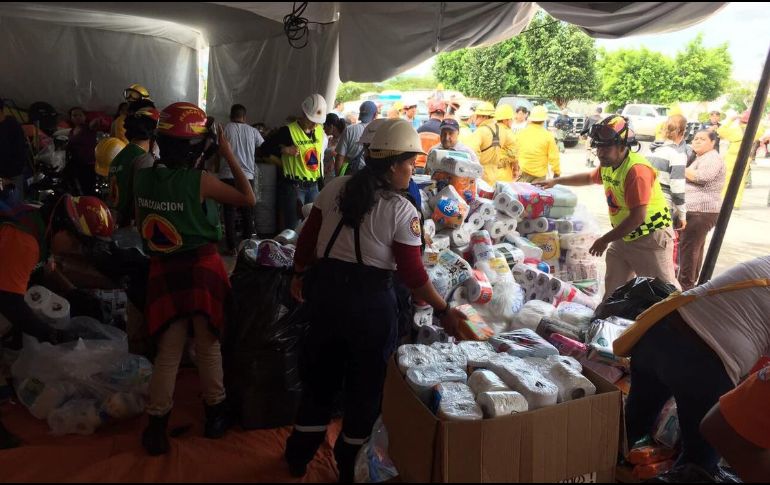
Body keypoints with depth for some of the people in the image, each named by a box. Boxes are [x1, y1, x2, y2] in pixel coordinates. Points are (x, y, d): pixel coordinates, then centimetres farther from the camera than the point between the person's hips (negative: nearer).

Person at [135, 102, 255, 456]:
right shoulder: (200, 181, -18)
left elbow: (140, 224, 9)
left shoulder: (142, 177, -4)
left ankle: (156, 423, 17)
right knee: (208, 346, 13)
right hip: (201, 268, -4)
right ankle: (215, 412, 28)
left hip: (163, 271, 4)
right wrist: (228, 154, -8)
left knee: (168, 351, 14)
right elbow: (249, 199, -10)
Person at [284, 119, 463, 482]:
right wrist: (444, 311, -3)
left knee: (321, 368, 21)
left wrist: (300, 274, 20)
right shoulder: (402, 211, -14)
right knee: (367, 377, 16)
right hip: (369, 297, -5)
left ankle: (300, 453, 37)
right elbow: (412, 273, -13)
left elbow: (308, 236, 5)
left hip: (325, 286, 5)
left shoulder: (335, 188, 0)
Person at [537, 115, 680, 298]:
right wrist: (555, 181, 26)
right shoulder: (608, 165, 5)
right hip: (623, 237, 9)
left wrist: (605, 240, -18)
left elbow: (637, 217, -26)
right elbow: (589, 177, 29)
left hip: (649, 238, -9)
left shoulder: (637, 170, -24)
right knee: (612, 291, 14)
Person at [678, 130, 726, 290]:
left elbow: (700, 177, -26)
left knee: (688, 247, -10)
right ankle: (692, 281, 26)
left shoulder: (712, 158, -11)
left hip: (701, 211, -11)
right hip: (696, 211, 11)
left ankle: (685, 286, -6)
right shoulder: (700, 158, 23)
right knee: (695, 247, 16)